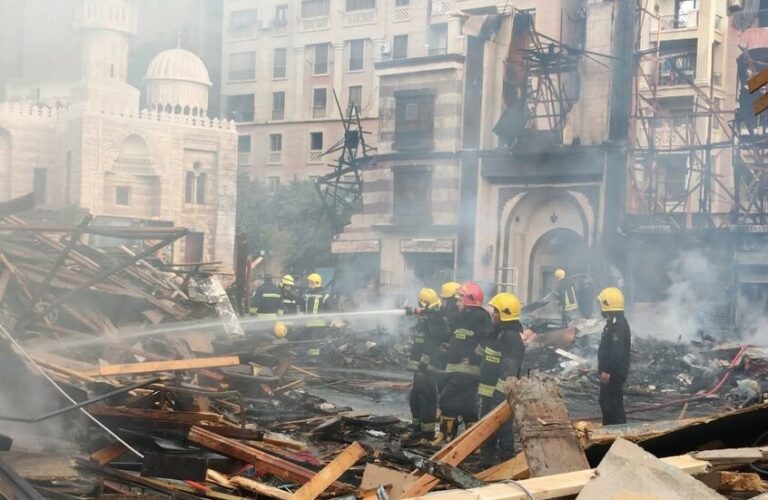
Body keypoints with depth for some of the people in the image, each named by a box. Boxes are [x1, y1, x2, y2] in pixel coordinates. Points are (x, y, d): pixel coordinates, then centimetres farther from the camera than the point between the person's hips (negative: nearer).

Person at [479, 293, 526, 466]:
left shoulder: (512, 337, -18)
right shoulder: (496, 332, 14)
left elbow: (509, 369, -25)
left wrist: (500, 393, -29)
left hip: (501, 394, -10)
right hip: (488, 391, 10)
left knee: (503, 429, -4)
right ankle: (486, 462, 28)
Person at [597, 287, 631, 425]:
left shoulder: (618, 325, -21)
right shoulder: (614, 323, 13)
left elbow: (617, 352, -28)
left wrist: (607, 370, -27)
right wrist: (604, 369, 23)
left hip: (614, 373, -11)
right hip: (610, 371, 11)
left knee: (614, 403, -7)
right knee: (605, 401, 19)